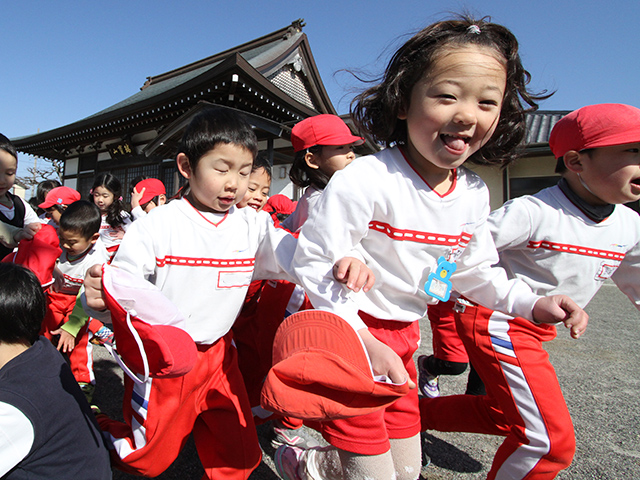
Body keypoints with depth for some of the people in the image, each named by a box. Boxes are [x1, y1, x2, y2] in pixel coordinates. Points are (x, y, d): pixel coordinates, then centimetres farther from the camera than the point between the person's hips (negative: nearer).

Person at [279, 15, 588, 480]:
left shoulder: (474, 194, -2)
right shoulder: (364, 180, -25)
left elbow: (474, 270, 11)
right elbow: (314, 260, -23)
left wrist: (530, 303, -3)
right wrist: (364, 341, -25)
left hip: (403, 336, 7)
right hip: (345, 331, -7)